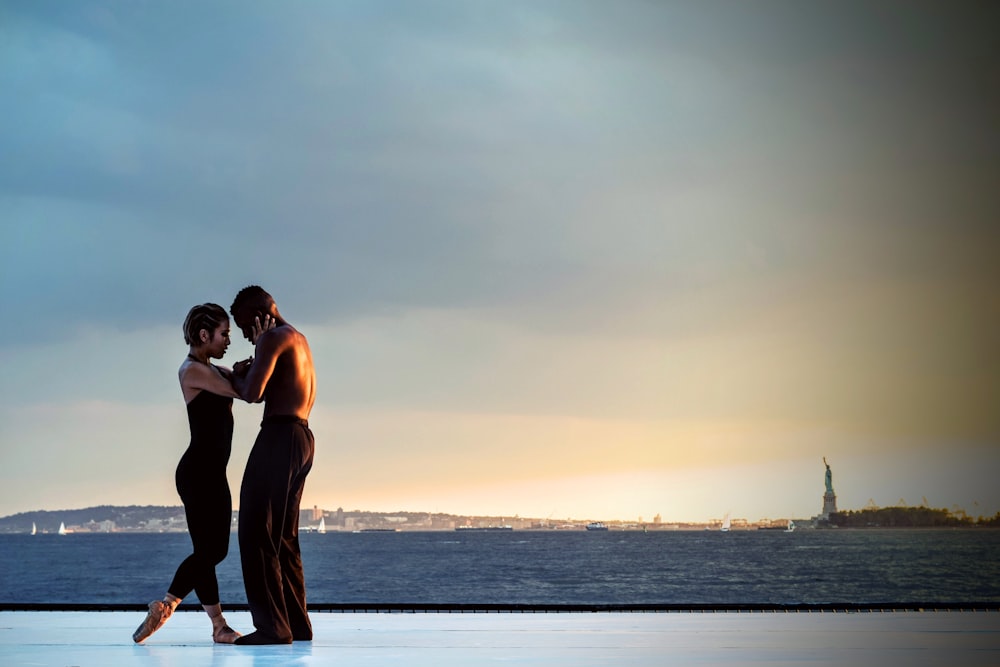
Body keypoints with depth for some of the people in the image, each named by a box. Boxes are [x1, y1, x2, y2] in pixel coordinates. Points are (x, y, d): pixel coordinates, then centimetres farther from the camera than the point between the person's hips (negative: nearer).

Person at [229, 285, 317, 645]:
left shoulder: (274, 338, -9)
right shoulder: (300, 340, 22)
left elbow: (253, 393, -20)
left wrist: (237, 377, 1)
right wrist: (248, 375, 12)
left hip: (279, 437, -10)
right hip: (302, 437, 10)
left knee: (257, 533, -9)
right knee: (284, 537, 15)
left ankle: (272, 626, -13)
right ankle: (297, 624, 15)